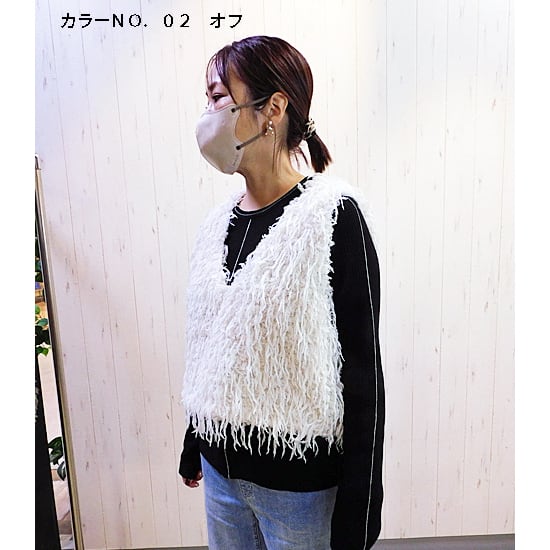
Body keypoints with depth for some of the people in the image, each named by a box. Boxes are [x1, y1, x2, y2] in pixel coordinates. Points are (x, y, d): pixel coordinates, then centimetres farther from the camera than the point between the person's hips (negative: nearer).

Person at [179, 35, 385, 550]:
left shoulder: (333, 216, -17)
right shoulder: (219, 222, 0)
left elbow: (362, 369, -15)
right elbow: (205, 347, 8)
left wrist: (358, 508, -11)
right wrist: (193, 444, 17)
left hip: (299, 482, -5)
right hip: (221, 467, 6)